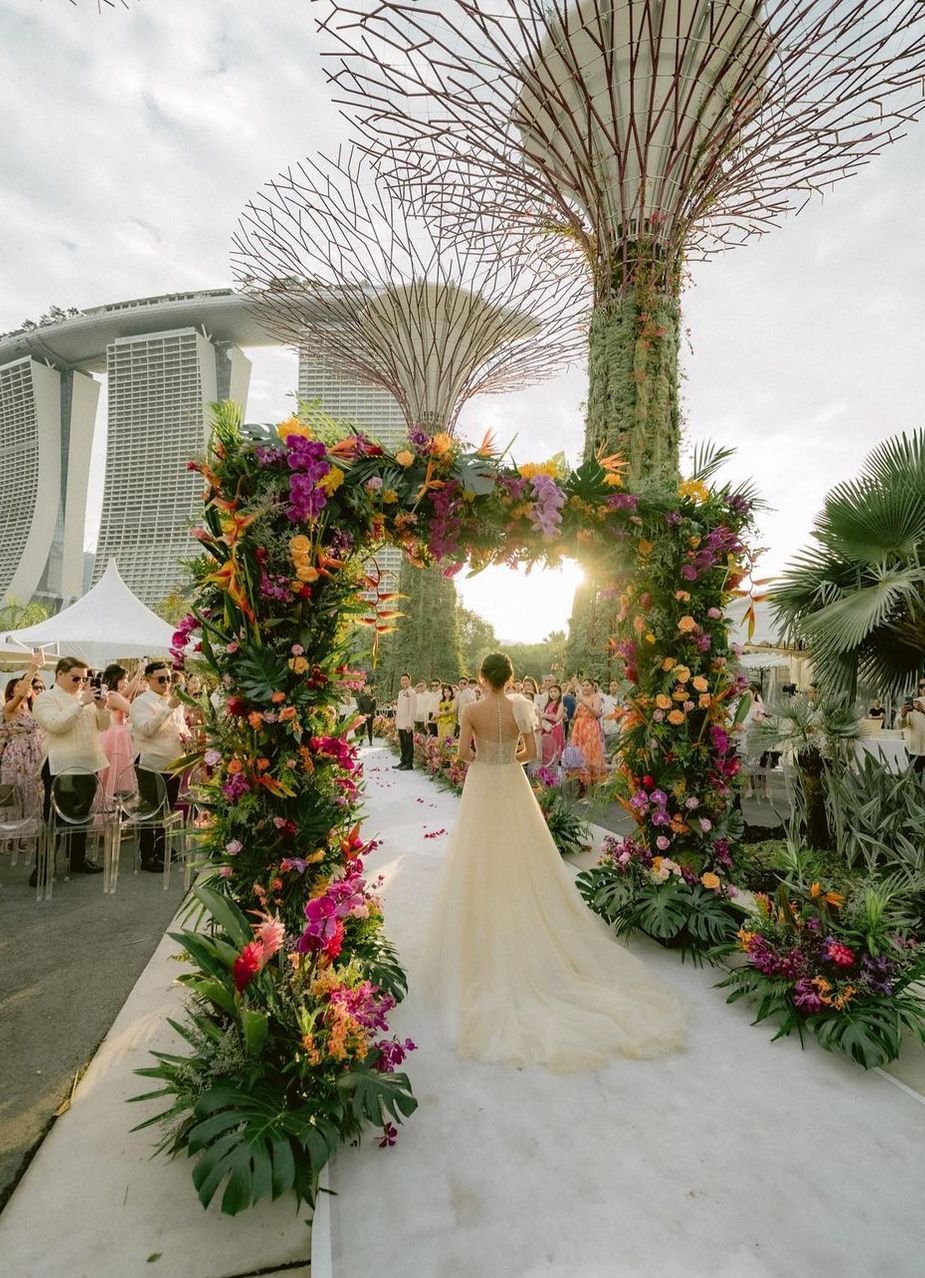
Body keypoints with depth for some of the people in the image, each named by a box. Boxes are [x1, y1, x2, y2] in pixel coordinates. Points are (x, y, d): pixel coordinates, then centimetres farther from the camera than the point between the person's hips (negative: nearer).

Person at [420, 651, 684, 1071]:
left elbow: (463, 752, -16)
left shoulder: (472, 711, -12)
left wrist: (480, 760, 4)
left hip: (482, 787, -2)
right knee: (523, 861, 15)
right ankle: (526, 931, 26)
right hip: (513, 788, 2)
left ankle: (486, 941, 18)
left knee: (483, 865, 9)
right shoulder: (520, 707, -7)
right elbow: (530, 752, -5)